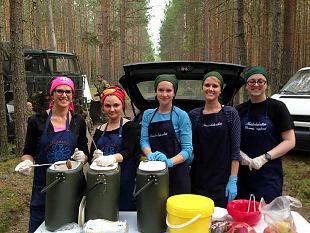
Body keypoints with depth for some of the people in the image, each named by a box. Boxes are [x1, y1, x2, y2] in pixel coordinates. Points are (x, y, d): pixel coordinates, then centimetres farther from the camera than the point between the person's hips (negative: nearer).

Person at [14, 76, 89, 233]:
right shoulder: (37, 121, -4)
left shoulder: (78, 121, 2)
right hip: (43, 185, -1)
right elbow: (28, 152, 3)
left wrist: (82, 157, -12)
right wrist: (26, 162, -17)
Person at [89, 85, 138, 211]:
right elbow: (91, 157, 13)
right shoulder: (99, 130, 12)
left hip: (124, 180, -3)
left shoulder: (129, 126, 0)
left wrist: (112, 158, -33)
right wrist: (95, 158, -10)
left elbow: (127, 152, -14)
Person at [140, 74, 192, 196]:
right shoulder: (148, 114, 9)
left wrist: (170, 162, -25)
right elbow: (144, 140, 2)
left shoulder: (181, 115, -4)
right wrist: (150, 155, -18)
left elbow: (187, 149, -9)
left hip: (177, 172, -3)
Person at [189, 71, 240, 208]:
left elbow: (235, 150, -5)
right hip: (198, 180, 2)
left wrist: (233, 180, -10)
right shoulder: (193, 115, 5)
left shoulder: (230, 113, -2)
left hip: (223, 181, -2)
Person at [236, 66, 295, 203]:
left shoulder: (277, 107, -3)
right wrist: (239, 154, -7)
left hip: (270, 176, -3)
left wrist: (265, 157, -17)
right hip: (244, 174, 3)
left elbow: (290, 141, -6)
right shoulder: (240, 110, 7)